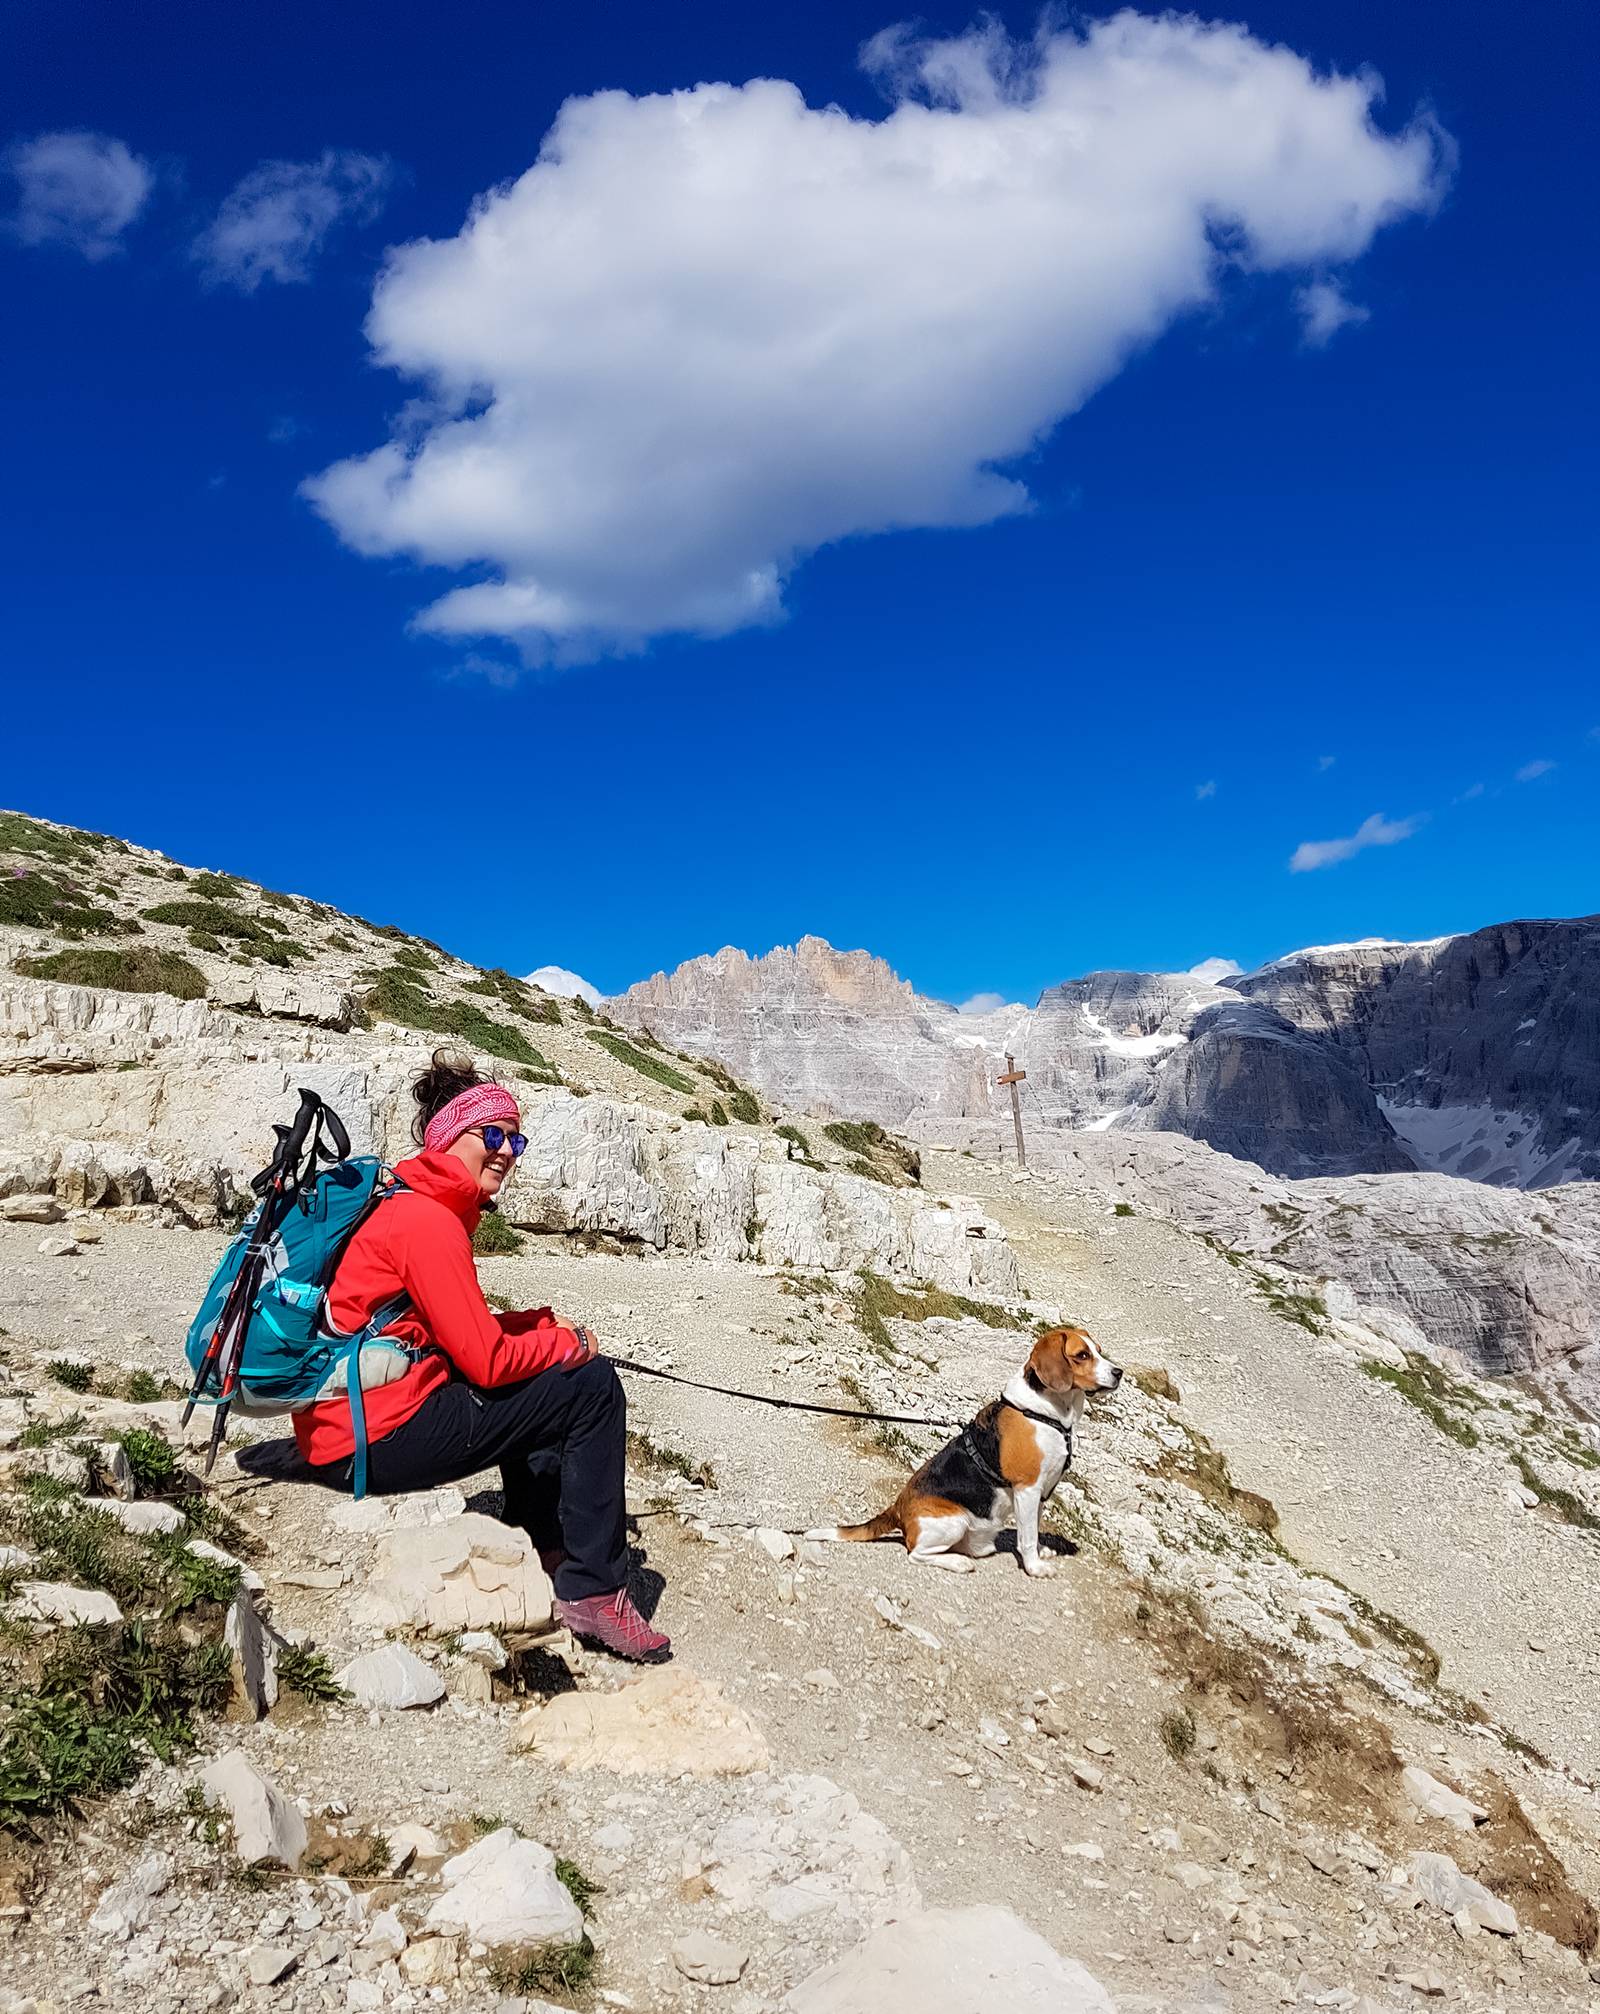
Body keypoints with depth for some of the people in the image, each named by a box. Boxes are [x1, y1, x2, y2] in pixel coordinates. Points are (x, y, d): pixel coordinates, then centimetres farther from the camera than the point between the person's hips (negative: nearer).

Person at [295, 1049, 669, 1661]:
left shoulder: (416, 1206, 14)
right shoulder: (428, 1220, -17)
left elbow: (466, 1331, 16)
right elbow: (487, 1361, -18)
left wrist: (550, 1326, 4)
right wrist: (569, 1343, -2)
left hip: (353, 1419, 10)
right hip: (369, 1444, -10)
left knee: (544, 1380, 24)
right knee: (593, 1388, -8)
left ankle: (549, 1550, 23)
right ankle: (593, 1590, -1)